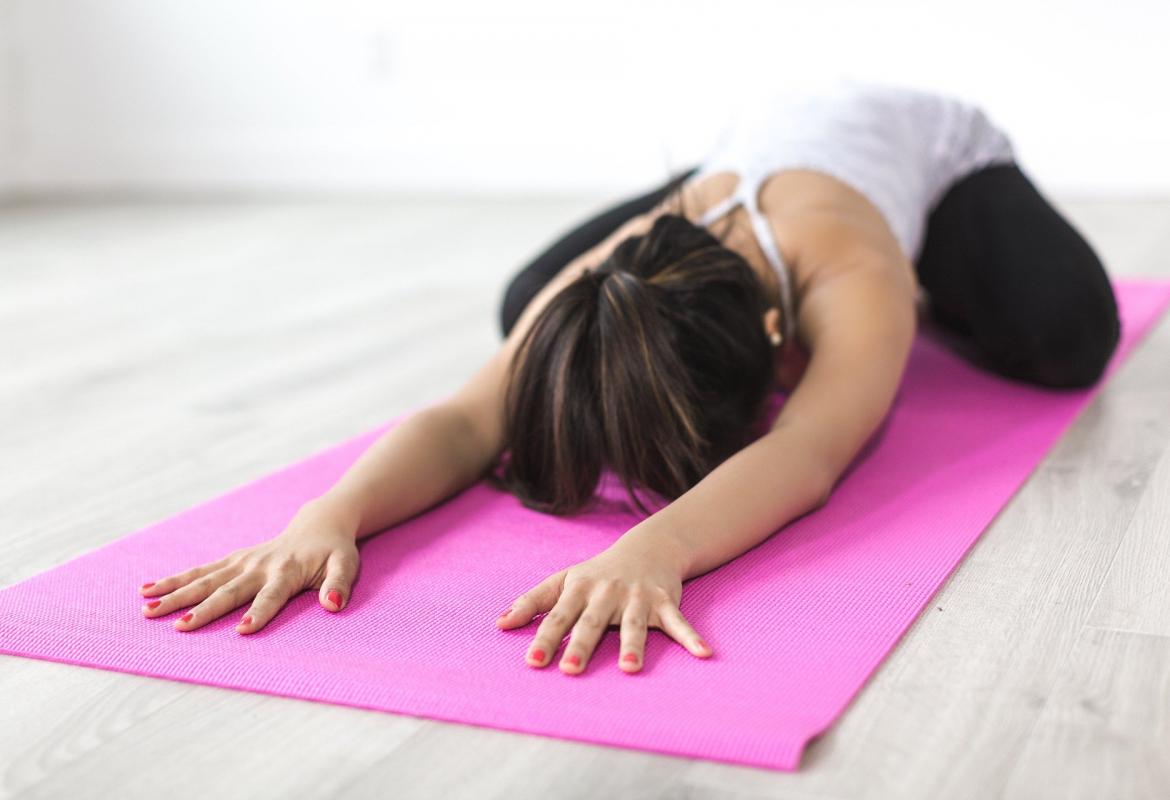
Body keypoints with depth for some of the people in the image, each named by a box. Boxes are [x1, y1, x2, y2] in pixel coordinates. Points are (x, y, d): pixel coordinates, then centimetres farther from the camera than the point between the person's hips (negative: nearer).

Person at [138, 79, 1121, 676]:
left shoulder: (854, 283, -49)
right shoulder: (598, 294, -39)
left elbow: (807, 452, -65)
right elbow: (465, 420, -50)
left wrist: (656, 546, -84)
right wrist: (330, 513, -70)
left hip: (935, 143, -3)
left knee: (1062, 336, -30)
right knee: (525, 308, -4)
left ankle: (927, 294, 11)